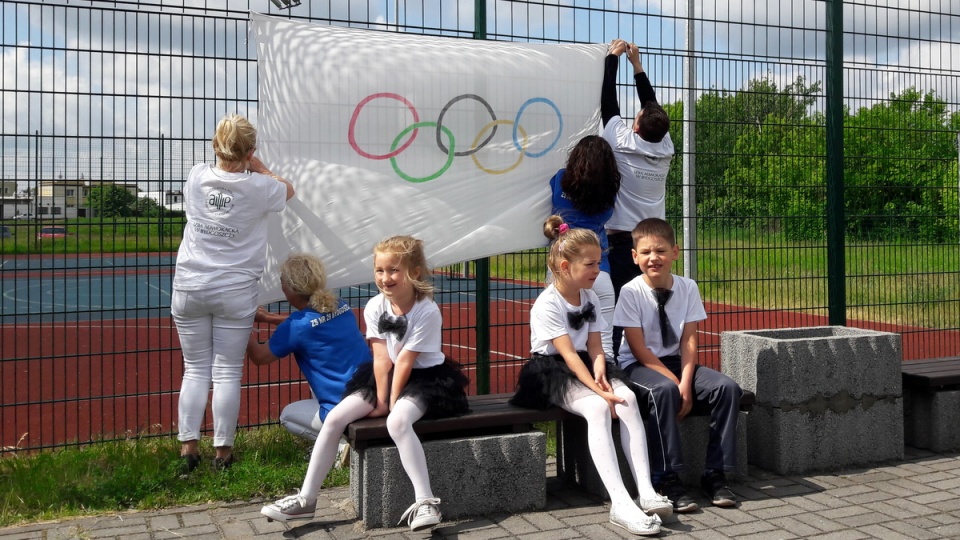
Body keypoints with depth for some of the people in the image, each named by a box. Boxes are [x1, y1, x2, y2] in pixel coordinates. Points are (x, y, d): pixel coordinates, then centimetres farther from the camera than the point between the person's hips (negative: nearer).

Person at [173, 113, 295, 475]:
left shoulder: (196, 177, -2)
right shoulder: (258, 187, -7)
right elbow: (288, 190, 16)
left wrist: (236, 166, 35)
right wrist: (259, 170, 26)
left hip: (189, 288, 3)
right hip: (234, 291, -2)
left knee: (195, 369, 11)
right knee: (227, 372, 3)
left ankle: (188, 449, 10)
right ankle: (222, 452, 7)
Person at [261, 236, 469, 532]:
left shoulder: (427, 311, -21)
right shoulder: (374, 307, -6)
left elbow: (405, 361, -20)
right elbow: (382, 359, -8)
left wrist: (392, 403, -18)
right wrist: (381, 400, -12)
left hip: (425, 377, -6)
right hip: (385, 376, 6)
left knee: (397, 421, -35)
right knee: (334, 418, -8)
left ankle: (425, 502, -30)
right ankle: (306, 499, 2)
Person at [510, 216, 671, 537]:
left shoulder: (590, 297, 10)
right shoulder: (547, 304, -14)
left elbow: (594, 346, 4)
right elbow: (568, 354, -22)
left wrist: (600, 371, -18)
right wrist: (598, 390, -29)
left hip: (585, 366, 7)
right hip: (552, 372, -6)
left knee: (628, 398, -24)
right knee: (597, 408, -34)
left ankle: (646, 492, -28)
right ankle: (620, 504, -40)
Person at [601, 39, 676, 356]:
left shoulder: (623, 144, -10)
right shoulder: (665, 148, 1)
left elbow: (608, 102, 0)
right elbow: (653, 106, 14)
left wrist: (613, 56, 11)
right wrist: (637, 64, 22)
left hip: (622, 242, -4)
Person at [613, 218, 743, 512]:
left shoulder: (688, 287, -1)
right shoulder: (631, 292, -12)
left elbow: (689, 341, -5)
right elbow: (639, 349, -14)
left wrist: (685, 383, -20)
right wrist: (674, 381, -22)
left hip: (677, 362, 5)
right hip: (638, 365, -4)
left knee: (727, 387, -18)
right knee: (664, 390, -37)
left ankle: (715, 474, -11)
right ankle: (667, 479, -27)